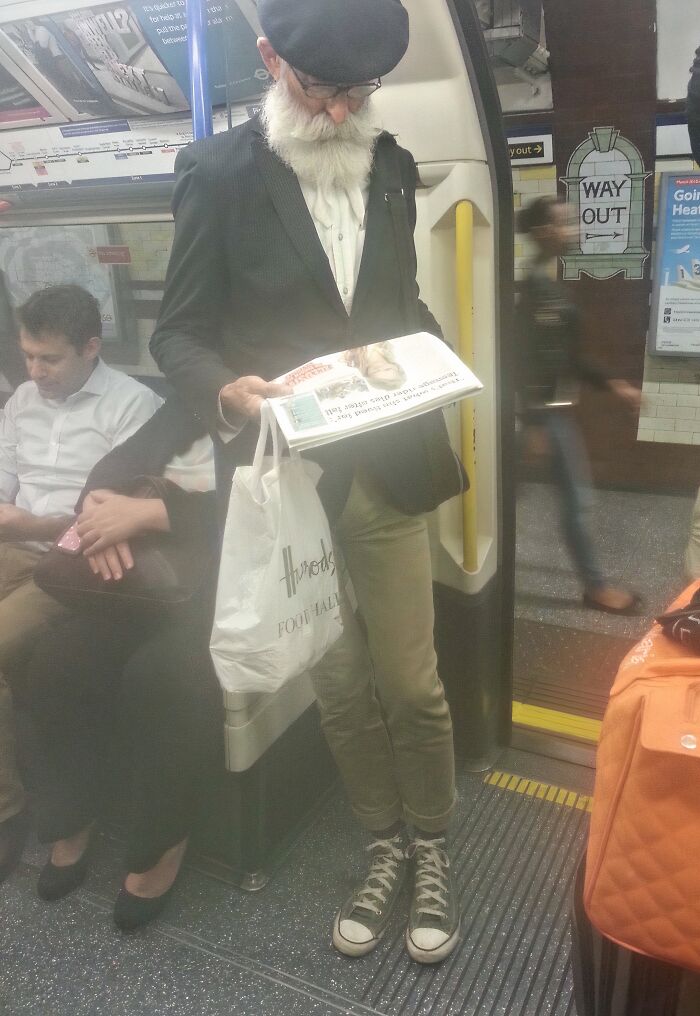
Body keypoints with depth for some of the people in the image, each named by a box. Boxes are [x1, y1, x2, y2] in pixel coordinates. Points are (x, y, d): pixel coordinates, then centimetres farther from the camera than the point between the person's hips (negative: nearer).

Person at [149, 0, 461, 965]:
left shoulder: (391, 167, 9)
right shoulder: (219, 170, -4)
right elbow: (180, 332, -5)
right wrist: (227, 391, -25)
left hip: (384, 472, 3)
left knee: (412, 683, 8)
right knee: (340, 686, 12)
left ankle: (431, 848, 34)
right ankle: (384, 846, 36)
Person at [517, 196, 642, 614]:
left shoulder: (549, 282, 14)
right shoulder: (536, 284, -16)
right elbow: (529, 356, -21)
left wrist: (611, 384, 17)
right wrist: (535, 419, -24)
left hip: (558, 403, 10)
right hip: (547, 407, -10)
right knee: (577, 497, -2)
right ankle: (595, 585, 10)